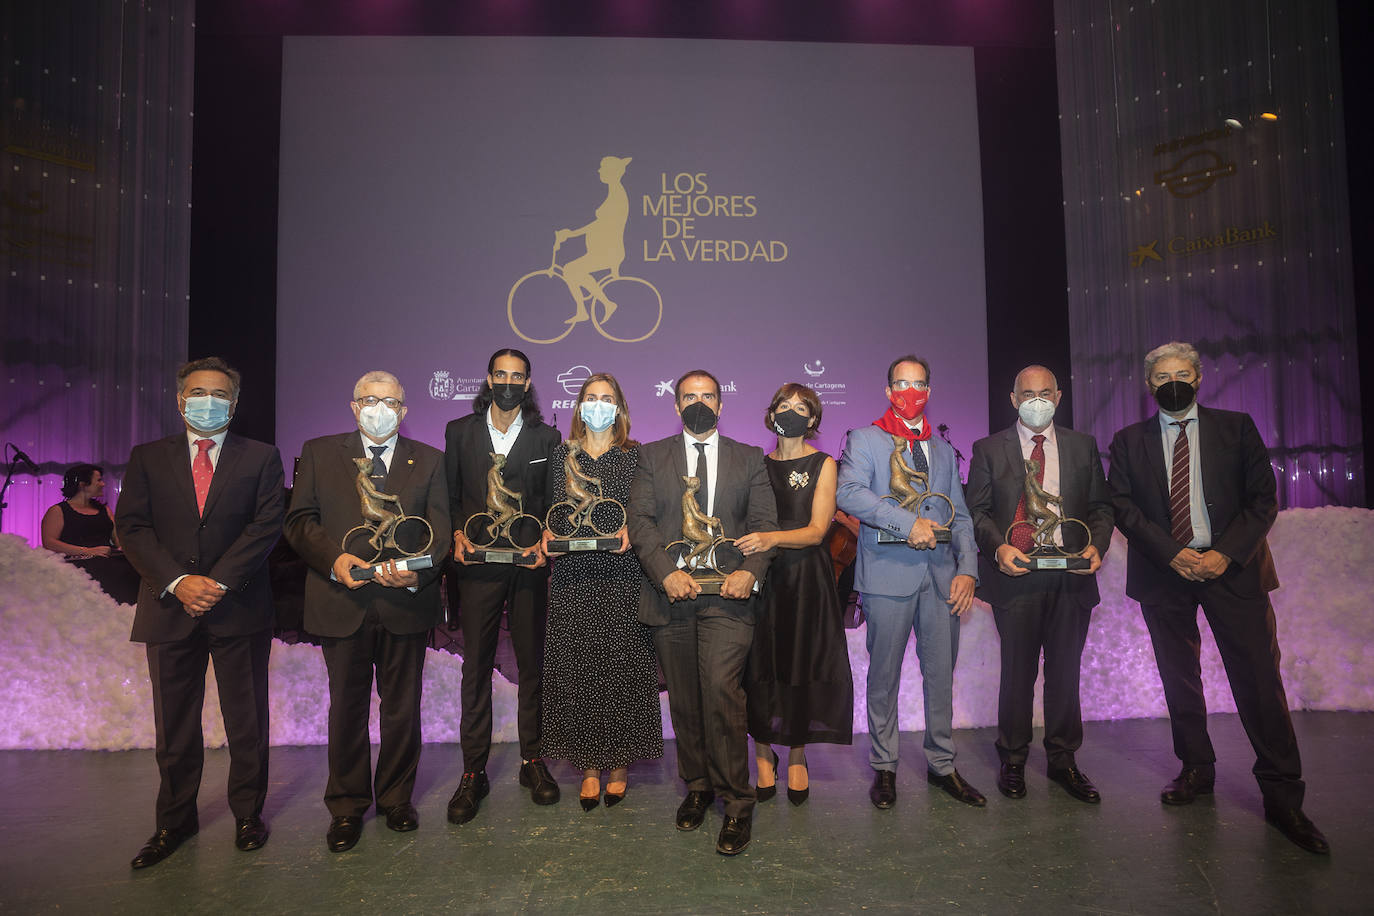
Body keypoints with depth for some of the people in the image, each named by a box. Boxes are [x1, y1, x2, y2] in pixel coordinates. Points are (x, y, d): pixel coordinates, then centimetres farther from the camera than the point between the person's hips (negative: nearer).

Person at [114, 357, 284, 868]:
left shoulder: (260, 458, 4)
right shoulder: (148, 458, 10)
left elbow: (266, 525, -5)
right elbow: (132, 527, 1)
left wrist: (219, 581, -15)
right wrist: (178, 581, -13)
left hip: (240, 609, -1)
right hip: (169, 608, 2)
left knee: (247, 720, 8)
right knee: (174, 724, 11)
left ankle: (248, 813, 24)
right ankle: (175, 821, 28)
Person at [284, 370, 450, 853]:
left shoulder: (428, 460, 8)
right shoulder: (319, 452, 8)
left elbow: (439, 527, 0)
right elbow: (300, 519, 3)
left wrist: (418, 571, -18)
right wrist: (333, 559, -15)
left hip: (407, 601, 1)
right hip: (342, 600, 0)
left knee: (403, 706, 11)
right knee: (347, 706, 10)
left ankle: (396, 797, 29)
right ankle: (346, 807, 26)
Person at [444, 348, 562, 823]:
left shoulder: (546, 437, 8)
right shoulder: (460, 431, 10)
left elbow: (555, 501, 8)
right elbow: (450, 495, 11)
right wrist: (457, 533, -6)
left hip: (528, 564, 0)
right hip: (478, 564, 0)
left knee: (532, 663, 7)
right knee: (476, 667, 2)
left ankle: (532, 760, 21)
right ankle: (473, 771, 11)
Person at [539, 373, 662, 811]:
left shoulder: (634, 455, 6)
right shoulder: (562, 454, 12)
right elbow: (552, 511, 13)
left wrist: (629, 532, -14)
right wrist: (548, 535, -6)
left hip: (621, 574, -1)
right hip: (573, 576, 2)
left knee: (620, 665, -1)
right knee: (577, 668, 1)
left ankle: (619, 762, 12)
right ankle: (589, 765, 12)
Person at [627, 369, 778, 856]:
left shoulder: (749, 459, 13)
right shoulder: (652, 456, 12)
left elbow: (765, 523, 6)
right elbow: (639, 520, 2)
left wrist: (750, 571, -12)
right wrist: (667, 573, -13)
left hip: (727, 595, -1)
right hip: (672, 593, 2)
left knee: (721, 689, -14)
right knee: (683, 700, 9)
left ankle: (737, 802, -1)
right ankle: (697, 786, 28)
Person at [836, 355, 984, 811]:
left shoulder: (943, 449, 18)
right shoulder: (865, 440, 3)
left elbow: (960, 515, 16)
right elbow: (848, 493, -15)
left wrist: (967, 569, 2)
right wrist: (908, 523, -20)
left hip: (942, 575, 4)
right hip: (889, 572, -4)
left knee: (942, 671, 9)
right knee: (885, 674, 4)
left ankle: (941, 764, 25)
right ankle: (884, 767, 20)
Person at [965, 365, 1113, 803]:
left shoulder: (1083, 446, 11)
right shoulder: (988, 450, 4)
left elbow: (1101, 505, 11)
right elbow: (977, 510, 1)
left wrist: (1096, 545, -7)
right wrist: (999, 548, -16)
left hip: (1072, 575, 2)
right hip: (1016, 574, -2)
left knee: (1065, 669, 10)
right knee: (1017, 670, 5)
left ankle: (1063, 760, 25)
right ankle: (1013, 760, 20)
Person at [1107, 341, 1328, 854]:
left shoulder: (1236, 428, 6)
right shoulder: (1130, 441, 8)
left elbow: (1263, 497, 1)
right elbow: (1122, 505, 0)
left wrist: (1225, 553, -11)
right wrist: (1172, 552, -12)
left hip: (1231, 568, -1)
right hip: (1163, 574, 1)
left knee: (1259, 678, -3)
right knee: (1179, 679, 9)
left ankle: (1282, 797, 7)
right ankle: (1196, 771, 25)